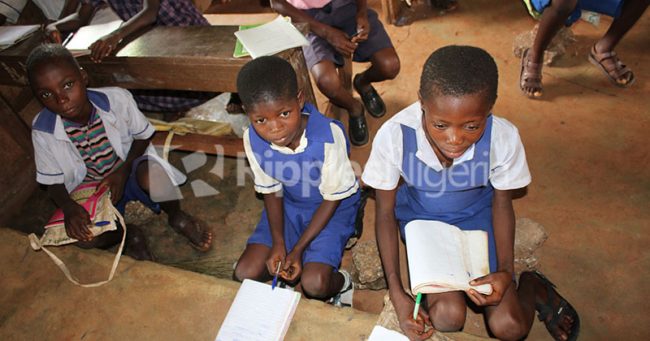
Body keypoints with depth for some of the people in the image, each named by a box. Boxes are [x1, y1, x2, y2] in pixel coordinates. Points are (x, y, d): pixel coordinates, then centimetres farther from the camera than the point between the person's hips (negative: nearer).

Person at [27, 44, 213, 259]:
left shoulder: (117, 100, -23)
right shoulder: (43, 131, -18)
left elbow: (143, 136, -6)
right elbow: (53, 182, -6)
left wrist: (122, 172, -20)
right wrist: (68, 207, -28)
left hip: (129, 168, -1)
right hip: (91, 189, 2)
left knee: (153, 174, -37)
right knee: (82, 235, -26)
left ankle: (177, 217, -6)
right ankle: (128, 234, 6)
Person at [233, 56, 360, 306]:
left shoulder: (328, 136, -31)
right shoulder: (253, 140, -19)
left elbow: (333, 197, -18)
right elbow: (271, 191, -2)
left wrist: (298, 249, -18)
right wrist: (278, 243, -12)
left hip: (331, 208, -4)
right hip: (289, 205, 5)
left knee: (314, 284, -22)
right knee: (245, 273, -8)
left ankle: (341, 283, 13)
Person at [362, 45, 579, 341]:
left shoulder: (504, 137, -27)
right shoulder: (393, 136, -30)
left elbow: (502, 202, -7)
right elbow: (385, 212, -16)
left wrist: (506, 271, -21)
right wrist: (397, 294, -21)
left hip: (476, 214, 1)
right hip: (421, 216, 0)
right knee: (447, 316, -20)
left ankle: (532, 287, 22)